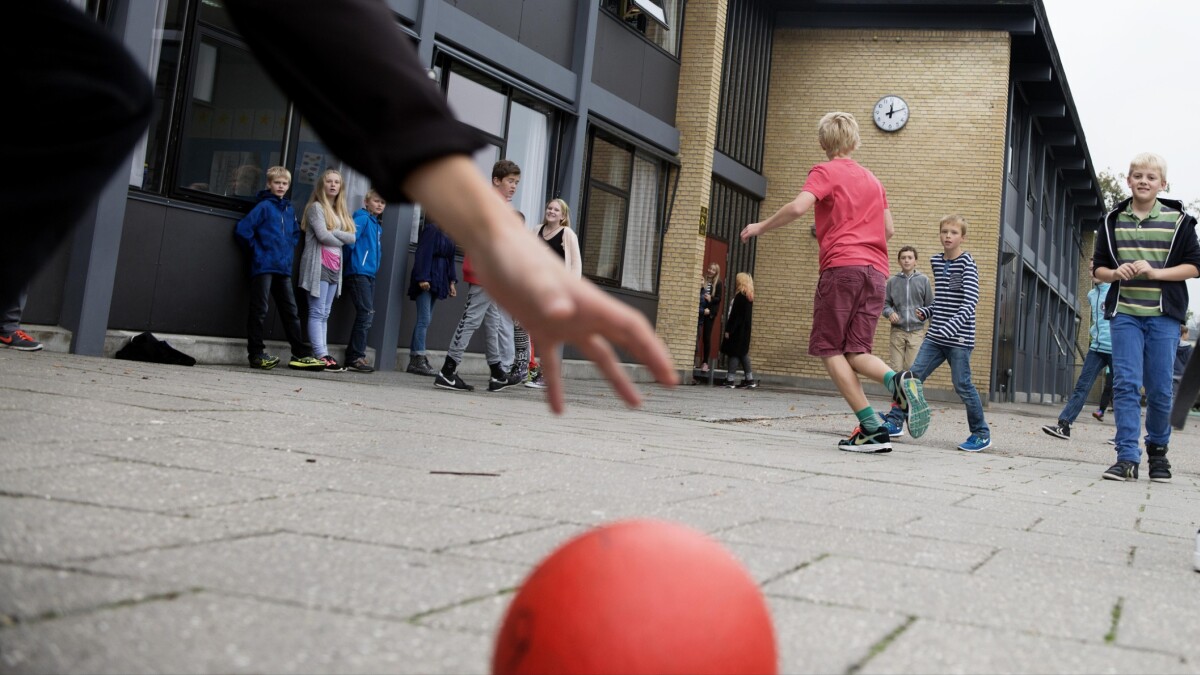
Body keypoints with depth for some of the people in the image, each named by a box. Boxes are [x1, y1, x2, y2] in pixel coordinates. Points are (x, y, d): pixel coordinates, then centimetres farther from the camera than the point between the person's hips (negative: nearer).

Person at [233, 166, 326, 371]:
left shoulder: (289, 209, 13)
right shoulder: (264, 206, -5)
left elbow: (295, 233, 28)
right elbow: (242, 229, -11)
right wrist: (257, 249, -4)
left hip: (284, 269, 6)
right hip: (263, 267, -6)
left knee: (291, 312, 8)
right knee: (259, 311, -3)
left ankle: (301, 354, 11)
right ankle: (256, 354, 1)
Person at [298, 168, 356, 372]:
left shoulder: (340, 212, 20)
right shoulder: (316, 207, 0)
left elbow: (352, 238, 7)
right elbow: (323, 235, -13)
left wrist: (334, 233, -8)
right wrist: (341, 241, 3)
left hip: (334, 266, 7)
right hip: (318, 264, -7)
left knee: (325, 314, 5)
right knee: (317, 312, -9)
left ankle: (324, 355, 2)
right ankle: (321, 356, -15)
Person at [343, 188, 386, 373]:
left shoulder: (378, 225, 20)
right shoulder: (362, 218, -6)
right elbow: (350, 239, -17)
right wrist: (349, 261, -5)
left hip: (370, 274, 9)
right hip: (358, 272, -9)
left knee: (366, 316, 8)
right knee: (366, 314, -12)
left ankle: (352, 357, 13)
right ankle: (356, 357, -9)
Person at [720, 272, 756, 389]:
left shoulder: (740, 296, -15)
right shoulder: (749, 297, 12)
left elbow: (735, 315, -18)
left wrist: (728, 330, -16)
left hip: (737, 330, -9)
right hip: (745, 330, 9)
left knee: (734, 353, -8)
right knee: (743, 354, 13)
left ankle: (729, 380, -8)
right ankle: (749, 380, 15)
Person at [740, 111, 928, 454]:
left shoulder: (825, 172, 3)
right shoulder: (872, 179, 22)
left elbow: (798, 207, -14)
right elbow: (888, 230, 23)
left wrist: (760, 227, 0)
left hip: (841, 267, -6)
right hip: (876, 271, 6)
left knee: (831, 349, -1)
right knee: (856, 351, 7)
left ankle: (872, 429, -12)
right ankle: (899, 380, -25)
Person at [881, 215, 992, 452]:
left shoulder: (967, 263, -8)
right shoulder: (936, 261, 11)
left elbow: (970, 302, -19)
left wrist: (949, 328, -31)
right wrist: (925, 312, 5)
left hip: (959, 338, -6)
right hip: (935, 336, 6)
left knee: (962, 384, -3)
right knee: (914, 376, 0)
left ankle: (981, 434, 10)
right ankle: (895, 421, 7)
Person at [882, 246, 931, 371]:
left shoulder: (923, 280, 2)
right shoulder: (893, 281, 5)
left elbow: (930, 306, 6)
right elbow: (885, 303, 9)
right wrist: (890, 312, -10)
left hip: (917, 331, -1)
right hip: (897, 331, 1)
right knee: (895, 369, 0)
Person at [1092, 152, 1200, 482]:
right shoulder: (1113, 221, 9)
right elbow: (1099, 268, 14)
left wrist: (1154, 272, -13)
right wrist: (1116, 273, -9)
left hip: (1163, 315, -1)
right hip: (1124, 313, 1)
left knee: (1160, 388, 3)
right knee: (1125, 383, -8)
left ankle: (1158, 449, 25)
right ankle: (1127, 457, -8)